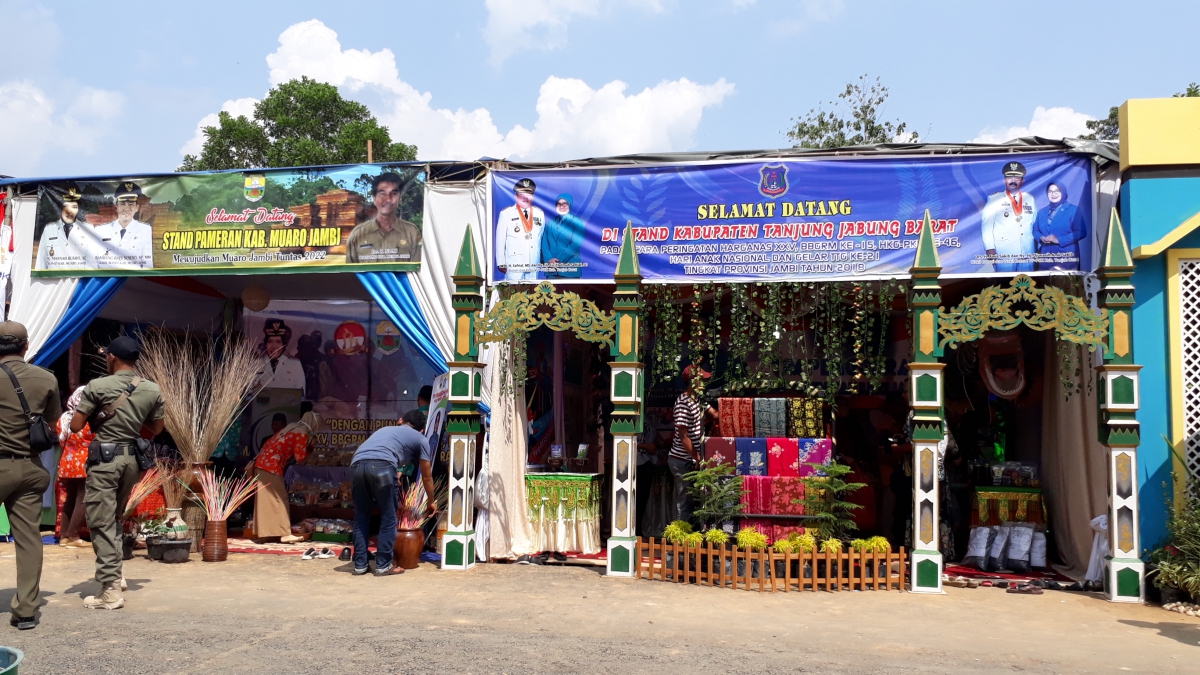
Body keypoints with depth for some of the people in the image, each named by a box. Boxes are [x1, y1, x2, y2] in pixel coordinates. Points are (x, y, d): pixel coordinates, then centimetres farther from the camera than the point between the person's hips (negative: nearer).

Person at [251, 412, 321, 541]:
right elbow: (300, 457, -5)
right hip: (272, 466, -8)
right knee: (277, 500, -4)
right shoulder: (302, 433, -5)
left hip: (262, 463, 8)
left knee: (266, 499, 11)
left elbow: (268, 444, 21)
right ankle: (283, 533, -1)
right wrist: (309, 448, 9)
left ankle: (265, 532, 15)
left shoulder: (291, 427, 20)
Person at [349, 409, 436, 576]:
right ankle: (383, 566, 15)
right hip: (382, 466, -5)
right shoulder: (420, 439, 27)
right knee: (388, 519, 11)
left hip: (357, 464, 5)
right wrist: (431, 502, 48)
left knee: (361, 518, 19)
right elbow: (427, 477, 33)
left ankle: (360, 564, 22)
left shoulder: (385, 429, 41)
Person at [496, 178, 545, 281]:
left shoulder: (539, 214, 7)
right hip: (514, 265, -4)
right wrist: (501, 263, -4)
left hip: (533, 265, 4)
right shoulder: (506, 214, -6)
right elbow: (500, 240, -4)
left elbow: (540, 238, 13)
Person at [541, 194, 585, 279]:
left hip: (570, 269, -3)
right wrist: (549, 259, -10)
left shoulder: (577, 222, 5)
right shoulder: (550, 222, 16)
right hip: (551, 269, 3)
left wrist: (559, 259, -13)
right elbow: (544, 242, 8)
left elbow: (576, 244, -7)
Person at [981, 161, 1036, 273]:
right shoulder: (994, 199, 0)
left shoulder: (1030, 199, 12)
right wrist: (990, 248, -11)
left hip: (1027, 252, 4)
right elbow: (987, 225, -4)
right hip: (1004, 253, -4)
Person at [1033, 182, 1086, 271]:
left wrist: (1059, 240, -18)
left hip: (1067, 257, -4)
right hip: (1046, 257, 4)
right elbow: (1035, 230, 16)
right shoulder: (1042, 212, 17)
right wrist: (1041, 238, -8)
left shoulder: (1073, 210, 0)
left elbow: (1081, 232, -9)